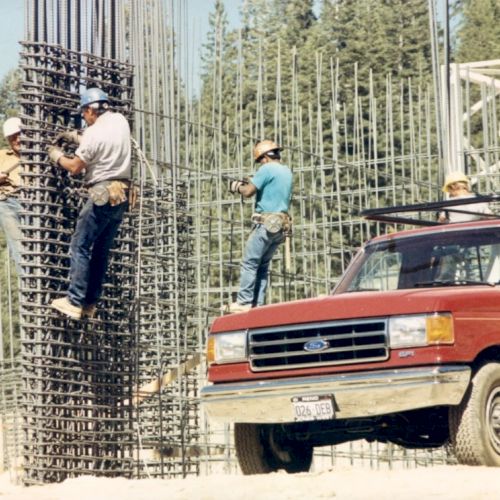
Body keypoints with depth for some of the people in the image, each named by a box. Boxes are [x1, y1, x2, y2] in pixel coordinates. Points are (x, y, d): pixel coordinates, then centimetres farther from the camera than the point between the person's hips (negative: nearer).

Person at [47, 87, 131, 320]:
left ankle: (74, 302, -11)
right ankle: (90, 303, 12)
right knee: (102, 250, 11)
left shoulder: (94, 132, -13)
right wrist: (75, 137, 24)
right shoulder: (120, 121, 8)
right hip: (122, 194, 8)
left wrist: (56, 156, 12)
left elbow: (75, 167, -6)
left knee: (80, 246, -5)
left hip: (103, 194, -8)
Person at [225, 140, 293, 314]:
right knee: (263, 265, 10)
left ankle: (244, 302, -11)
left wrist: (238, 187, 8)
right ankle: (257, 303, 6)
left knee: (249, 263, -7)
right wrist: (250, 184, 19)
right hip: (281, 225, 8)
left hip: (266, 223, -8)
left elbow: (248, 192, -13)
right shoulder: (286, 171, 17)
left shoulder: (267, 169, -10)